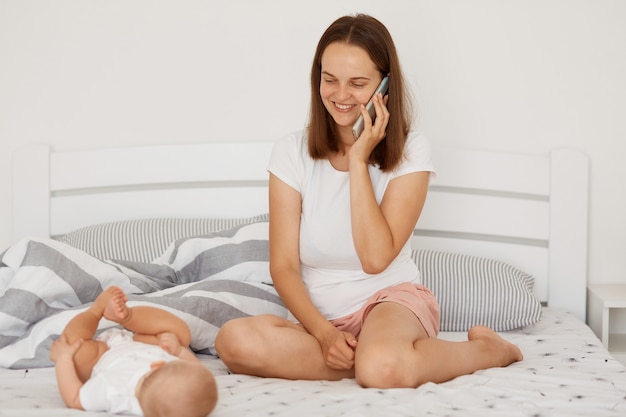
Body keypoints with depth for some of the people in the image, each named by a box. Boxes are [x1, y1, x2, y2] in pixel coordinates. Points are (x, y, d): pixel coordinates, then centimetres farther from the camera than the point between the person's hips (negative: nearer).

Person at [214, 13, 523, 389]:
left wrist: (359, 160, -16)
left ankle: (486, 349, -8)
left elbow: (376, 258, -15)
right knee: (235, 341, -30)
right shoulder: (292, 153, 1)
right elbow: (284, 265, -4)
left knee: (382, 368, -40)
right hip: (319, 313, 3)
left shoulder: (410, 151, -5)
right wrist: (322, 331, -21)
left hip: (391, 298, -3)